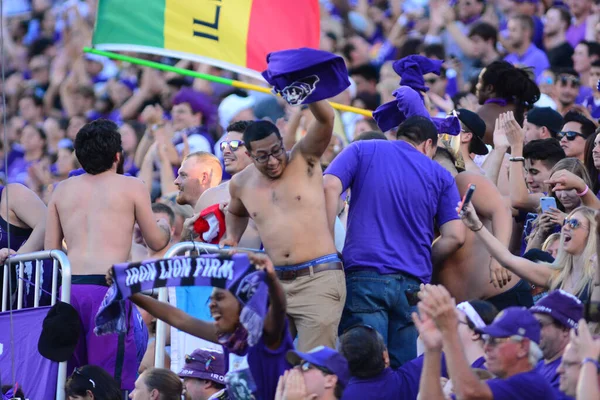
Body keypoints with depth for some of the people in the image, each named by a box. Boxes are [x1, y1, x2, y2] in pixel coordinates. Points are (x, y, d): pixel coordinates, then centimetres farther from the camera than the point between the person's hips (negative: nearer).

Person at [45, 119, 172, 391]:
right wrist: (165, 227, 33)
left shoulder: (62, 190, 15)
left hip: (69, 286, 4)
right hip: (109, 285, -4)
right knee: (113, 380, -6)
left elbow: (50, 248, 15)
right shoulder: (131, 187, 5)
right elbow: (156, 242, 11)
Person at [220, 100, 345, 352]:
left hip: (319, 277, -5)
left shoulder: (303, 159, -2)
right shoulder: (242, 184, 10)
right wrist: (232, 237, 16)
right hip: (276, 283, 5)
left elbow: (326, 119, -19)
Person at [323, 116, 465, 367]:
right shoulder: (440, 176, 15)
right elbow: (455, 237, 7)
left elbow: (330, 187, -5)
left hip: (364, 273, -2)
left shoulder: (362, 151, 12)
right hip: (413, 284, 2)